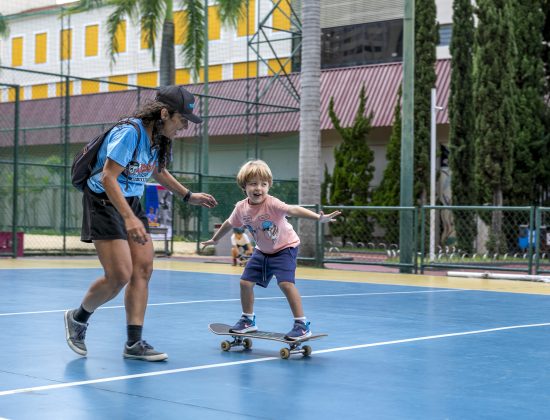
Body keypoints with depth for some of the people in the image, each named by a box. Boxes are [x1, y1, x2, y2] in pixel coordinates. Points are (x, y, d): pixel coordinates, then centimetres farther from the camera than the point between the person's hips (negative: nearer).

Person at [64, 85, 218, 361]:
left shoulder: (159, 138, 4)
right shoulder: (129, 133, -24)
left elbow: (159, 172, 25)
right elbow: (108, 178, -30)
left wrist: (189, 196, 22)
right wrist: (129, 218, -39)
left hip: (131, 204, 8)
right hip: (104, 202, -8)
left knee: (143, 269, -2)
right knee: (120, 275, -14)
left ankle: (134, 343, 3)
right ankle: (78, 318, 13)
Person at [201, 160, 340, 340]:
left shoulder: (272, 204, -31)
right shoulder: (241, 208, -13)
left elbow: (293, 210, -48)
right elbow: (229, 224, 8)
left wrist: (319, 217, -62)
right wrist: (214, 240, 23)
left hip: (285, 247, -6)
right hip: (262, 251, 6)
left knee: (286, 283, -22)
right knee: (245, 282, 4)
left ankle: (302, 325, -13)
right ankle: (248, 320, 26)